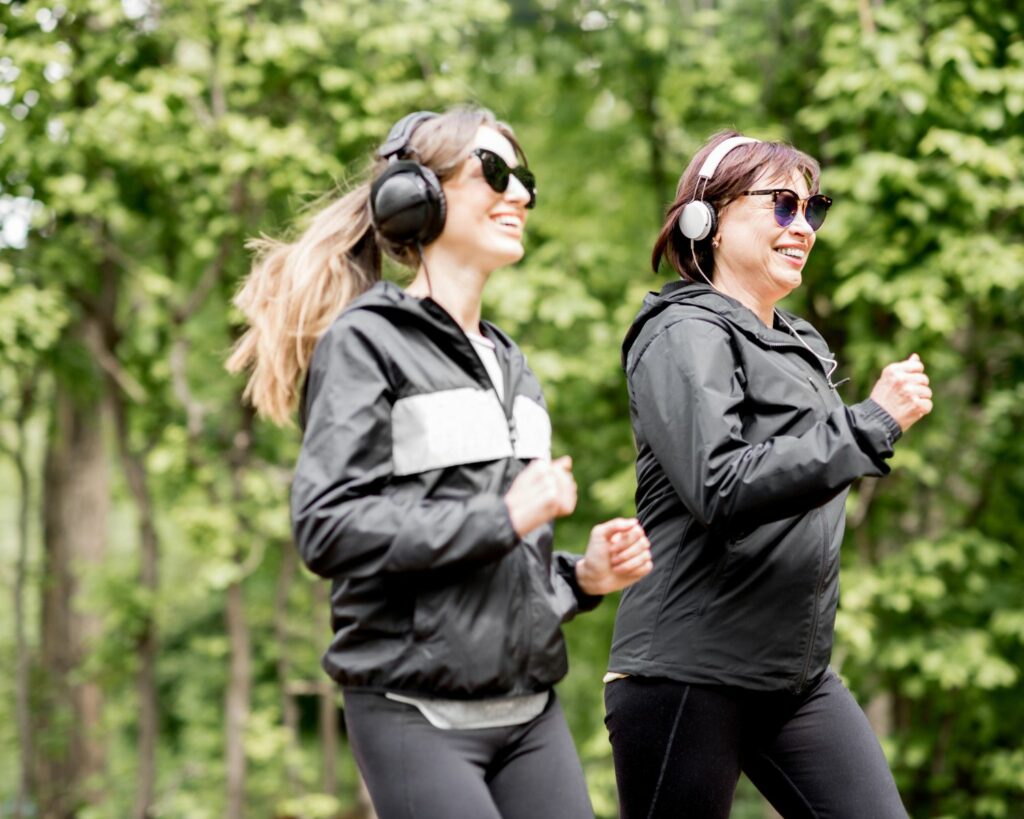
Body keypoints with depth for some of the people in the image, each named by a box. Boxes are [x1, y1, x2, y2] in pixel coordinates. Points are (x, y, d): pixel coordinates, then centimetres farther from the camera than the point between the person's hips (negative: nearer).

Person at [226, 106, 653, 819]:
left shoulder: (509, 362, 18)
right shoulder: (367, 341, -5)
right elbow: (328, 528, -16)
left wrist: (580, 576, 5)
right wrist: (502, 518, -16)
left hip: (530, 708, 7)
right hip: (417, 712, -7)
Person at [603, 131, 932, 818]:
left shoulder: (802, 343, 16)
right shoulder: (685, 334, -10)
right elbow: (718, 488, -24)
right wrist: (872, 425, -22)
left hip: (799, 674, 8)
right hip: (690, 674, -8)